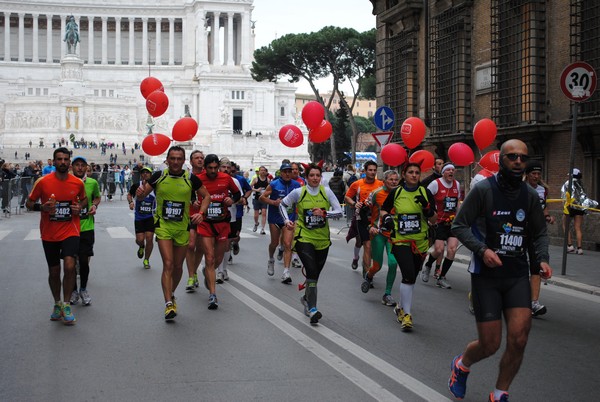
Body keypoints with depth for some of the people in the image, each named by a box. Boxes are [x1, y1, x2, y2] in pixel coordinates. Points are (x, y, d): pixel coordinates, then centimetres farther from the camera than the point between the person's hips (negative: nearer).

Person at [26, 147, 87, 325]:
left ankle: (66, 305, -3)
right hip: (49, 234, 0)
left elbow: (84, 198, 17)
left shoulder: (78, 183, -3)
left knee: (69, 266, -19)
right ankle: (57, 304, 32)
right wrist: (42, 207, -20)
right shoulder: (43, 182, -9)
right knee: (54, 271, 10)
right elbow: (29, 203, 1)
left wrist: (79, 207, -5)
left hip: (70, 232, 0)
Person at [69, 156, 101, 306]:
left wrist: (95, 206, 0)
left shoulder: (92, 183, 1)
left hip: (86, 227, 1)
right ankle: (73, 291, 22)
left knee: (84, 260, 2)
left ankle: (83, 289, 22)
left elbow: (97, 197, 20)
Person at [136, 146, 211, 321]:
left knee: (178, 266, 13)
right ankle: (169, 304, -13)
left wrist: (201, 212, -12)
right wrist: (139, 193, -23)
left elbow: (206, 196, 5)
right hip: (163, 225, -2)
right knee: (168, 264, -14)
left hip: (182, 227, 2)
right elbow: (141, 196, 2)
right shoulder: (158, 176, -4)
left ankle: (171, 295, 38)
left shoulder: (191, 179, -5)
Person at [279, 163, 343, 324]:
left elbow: (339, 211, -3)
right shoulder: (298, 192, -5)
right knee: (312, 271, -18)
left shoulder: (326, 191, -2)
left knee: (315, 273, 13)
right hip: (304, 237, -3)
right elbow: (283, 204, 10)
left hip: (322, 239, 3)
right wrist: (286, 220, -5)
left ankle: (307, 298, 41)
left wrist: (324, 213, -19)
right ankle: (312, 309, -17)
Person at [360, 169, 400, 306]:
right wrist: (370, 226, -7)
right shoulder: (376, 194, -6)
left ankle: (387, 294, 3)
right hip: (378, 233, -2)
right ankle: (368, 276, 41)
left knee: (393, 263, -14)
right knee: (377, 266, 1)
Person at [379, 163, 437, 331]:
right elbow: (384, 209, 15)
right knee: (408, 275, -19)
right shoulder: (396, 192, 0)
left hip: (420, 242, 3)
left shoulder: (425, 192, 1)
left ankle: (401, 308, 34)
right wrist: (386, 218, -7)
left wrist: (427, 207, -18)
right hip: (400, 241, -2)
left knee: (411, 278, 12)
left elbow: (433, 220, 1)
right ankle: (406, 314, -10)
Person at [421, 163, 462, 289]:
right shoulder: (436, 184, -8)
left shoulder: (457, 184, 8)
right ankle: (427, 266, 24)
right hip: (439, 222, -5)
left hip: (452, 222, 5)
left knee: (452, 249, -7)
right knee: (439, 250, -10)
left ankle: (441, 277, 6)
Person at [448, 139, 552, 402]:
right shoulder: (483, 190, -9)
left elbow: (540, 233, 15)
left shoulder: (530, 195, 4)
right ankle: (462, 365, 35)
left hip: (518, 274, 4)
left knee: (519, 339, -8)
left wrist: (542, 259, -4)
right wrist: (482, 250, -22)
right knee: (490, 344, -1)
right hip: (486, 274, -3)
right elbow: (459, 226, -7)